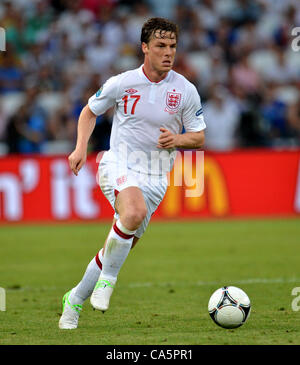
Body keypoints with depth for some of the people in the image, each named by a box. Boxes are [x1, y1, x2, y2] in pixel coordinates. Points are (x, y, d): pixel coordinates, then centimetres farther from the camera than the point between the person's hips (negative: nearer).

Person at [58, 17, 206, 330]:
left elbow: (198, 138, 6)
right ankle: (107, 279, -16)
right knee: (134, 211, -35)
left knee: (121, 247, 5)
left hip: (154, 178, 3)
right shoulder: (121, 83, -3)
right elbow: (90, 111, 14)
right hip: (118, 165, -2)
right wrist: (81, 147, -2)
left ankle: (75, 299, 28)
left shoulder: (185, 91, -1)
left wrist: (176, 140, -16)